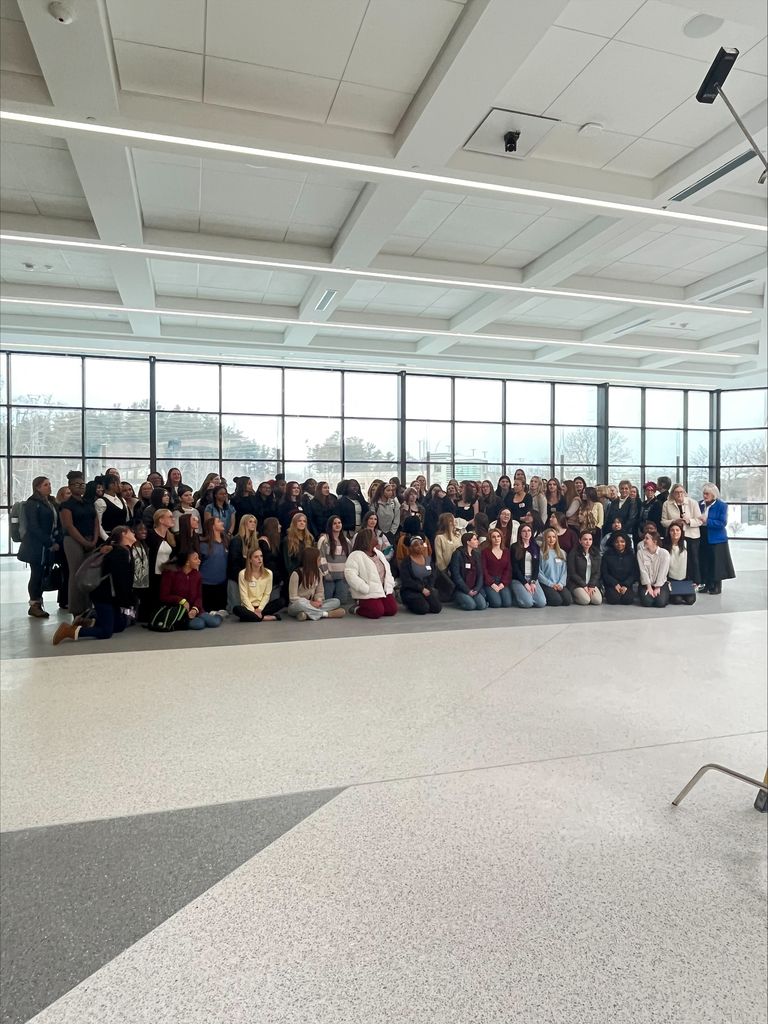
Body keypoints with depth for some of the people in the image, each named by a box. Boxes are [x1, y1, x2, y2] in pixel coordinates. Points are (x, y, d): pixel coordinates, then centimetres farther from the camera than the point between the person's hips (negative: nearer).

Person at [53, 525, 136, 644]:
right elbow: (121, 581, -22)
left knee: (120, 625, 16)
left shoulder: (124, 551, 14)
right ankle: (68, 630, -10)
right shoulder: (121, 552, -18)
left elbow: (126, 581, 12)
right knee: (106, 632, -11)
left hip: (110, 596, 10)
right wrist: (127, 606, -18)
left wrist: (129, 604, 9)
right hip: (104, 596, -10)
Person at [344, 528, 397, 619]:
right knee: (377, 612, -22)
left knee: (392, 610, -2)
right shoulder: (356, 555, -14)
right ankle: (357, 608, 6)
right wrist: (366, 588, -26)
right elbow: (350, 575, -24)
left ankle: (364, 605, 17)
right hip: (368, 592, -8)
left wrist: (390, 584, 3)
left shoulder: (378, 553, 13)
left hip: (384, 590, 8)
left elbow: (387, 568, 19)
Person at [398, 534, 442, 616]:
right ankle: (410, 604, 4)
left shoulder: (428, 559, 13)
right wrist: (422, 589, -19)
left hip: (427, 589, 5)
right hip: (410, 591, -5)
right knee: (423, 609, -28)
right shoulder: (406, 561, -5)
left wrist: (429, 589, -10)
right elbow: (406, 581, -14)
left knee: (437, 608, -17)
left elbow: (432, 577, 9)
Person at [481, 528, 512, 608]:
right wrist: (492, 584, -14)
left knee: (507, 603, -19)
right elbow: (483, 569, -5)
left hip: (503, 581, 3)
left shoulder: (506, 551, 12)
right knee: (496, 603, -23)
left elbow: (508, 569, 5)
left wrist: (503, 583, -9)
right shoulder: (485, 551, 1)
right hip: (489, 581, -3)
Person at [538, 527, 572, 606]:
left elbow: (564, 571, 10)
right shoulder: (541, 553, -2)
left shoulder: (562, 552, 15)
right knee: (557, 601, -27)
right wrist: (550, 584, -12)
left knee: (568, 600, -20)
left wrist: (561, 583, -7)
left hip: (559, 585, 4)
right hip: (546, 584, -4)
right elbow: (539, 572, -7)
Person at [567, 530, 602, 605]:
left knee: (598, 601, -21)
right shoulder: (573, 553, -7)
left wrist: (591, 586, -9)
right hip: (577, 584, -4)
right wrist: (584, 586, -13)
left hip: (592, 583, 4)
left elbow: (597, 572, 5)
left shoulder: (596, 553, 7)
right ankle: (574, 595, 3)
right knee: (585, 600, -28)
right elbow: (572, 573, -9)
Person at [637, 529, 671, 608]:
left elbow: (662, 572, -11)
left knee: (661, 602, -23)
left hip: (661, 583, -1)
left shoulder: (664, 553, -10)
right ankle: (649, 594, 13)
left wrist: (657, 588, -14)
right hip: (646, 583, 1)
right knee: (647, 602, -23)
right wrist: (649, 587, -15)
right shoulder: (640, 552, -7)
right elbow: (643, 571, -10)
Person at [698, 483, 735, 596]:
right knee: (704, 562, 7)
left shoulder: (721, 505, -7)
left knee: (715, 563, 1)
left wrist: (707, 521, -21)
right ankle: (707, 584, 18)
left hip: (716, 539, -4)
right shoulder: (700, 504, 7)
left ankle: (717, 586, 11)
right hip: (702, 538, 4)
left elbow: (723, 523, -15)